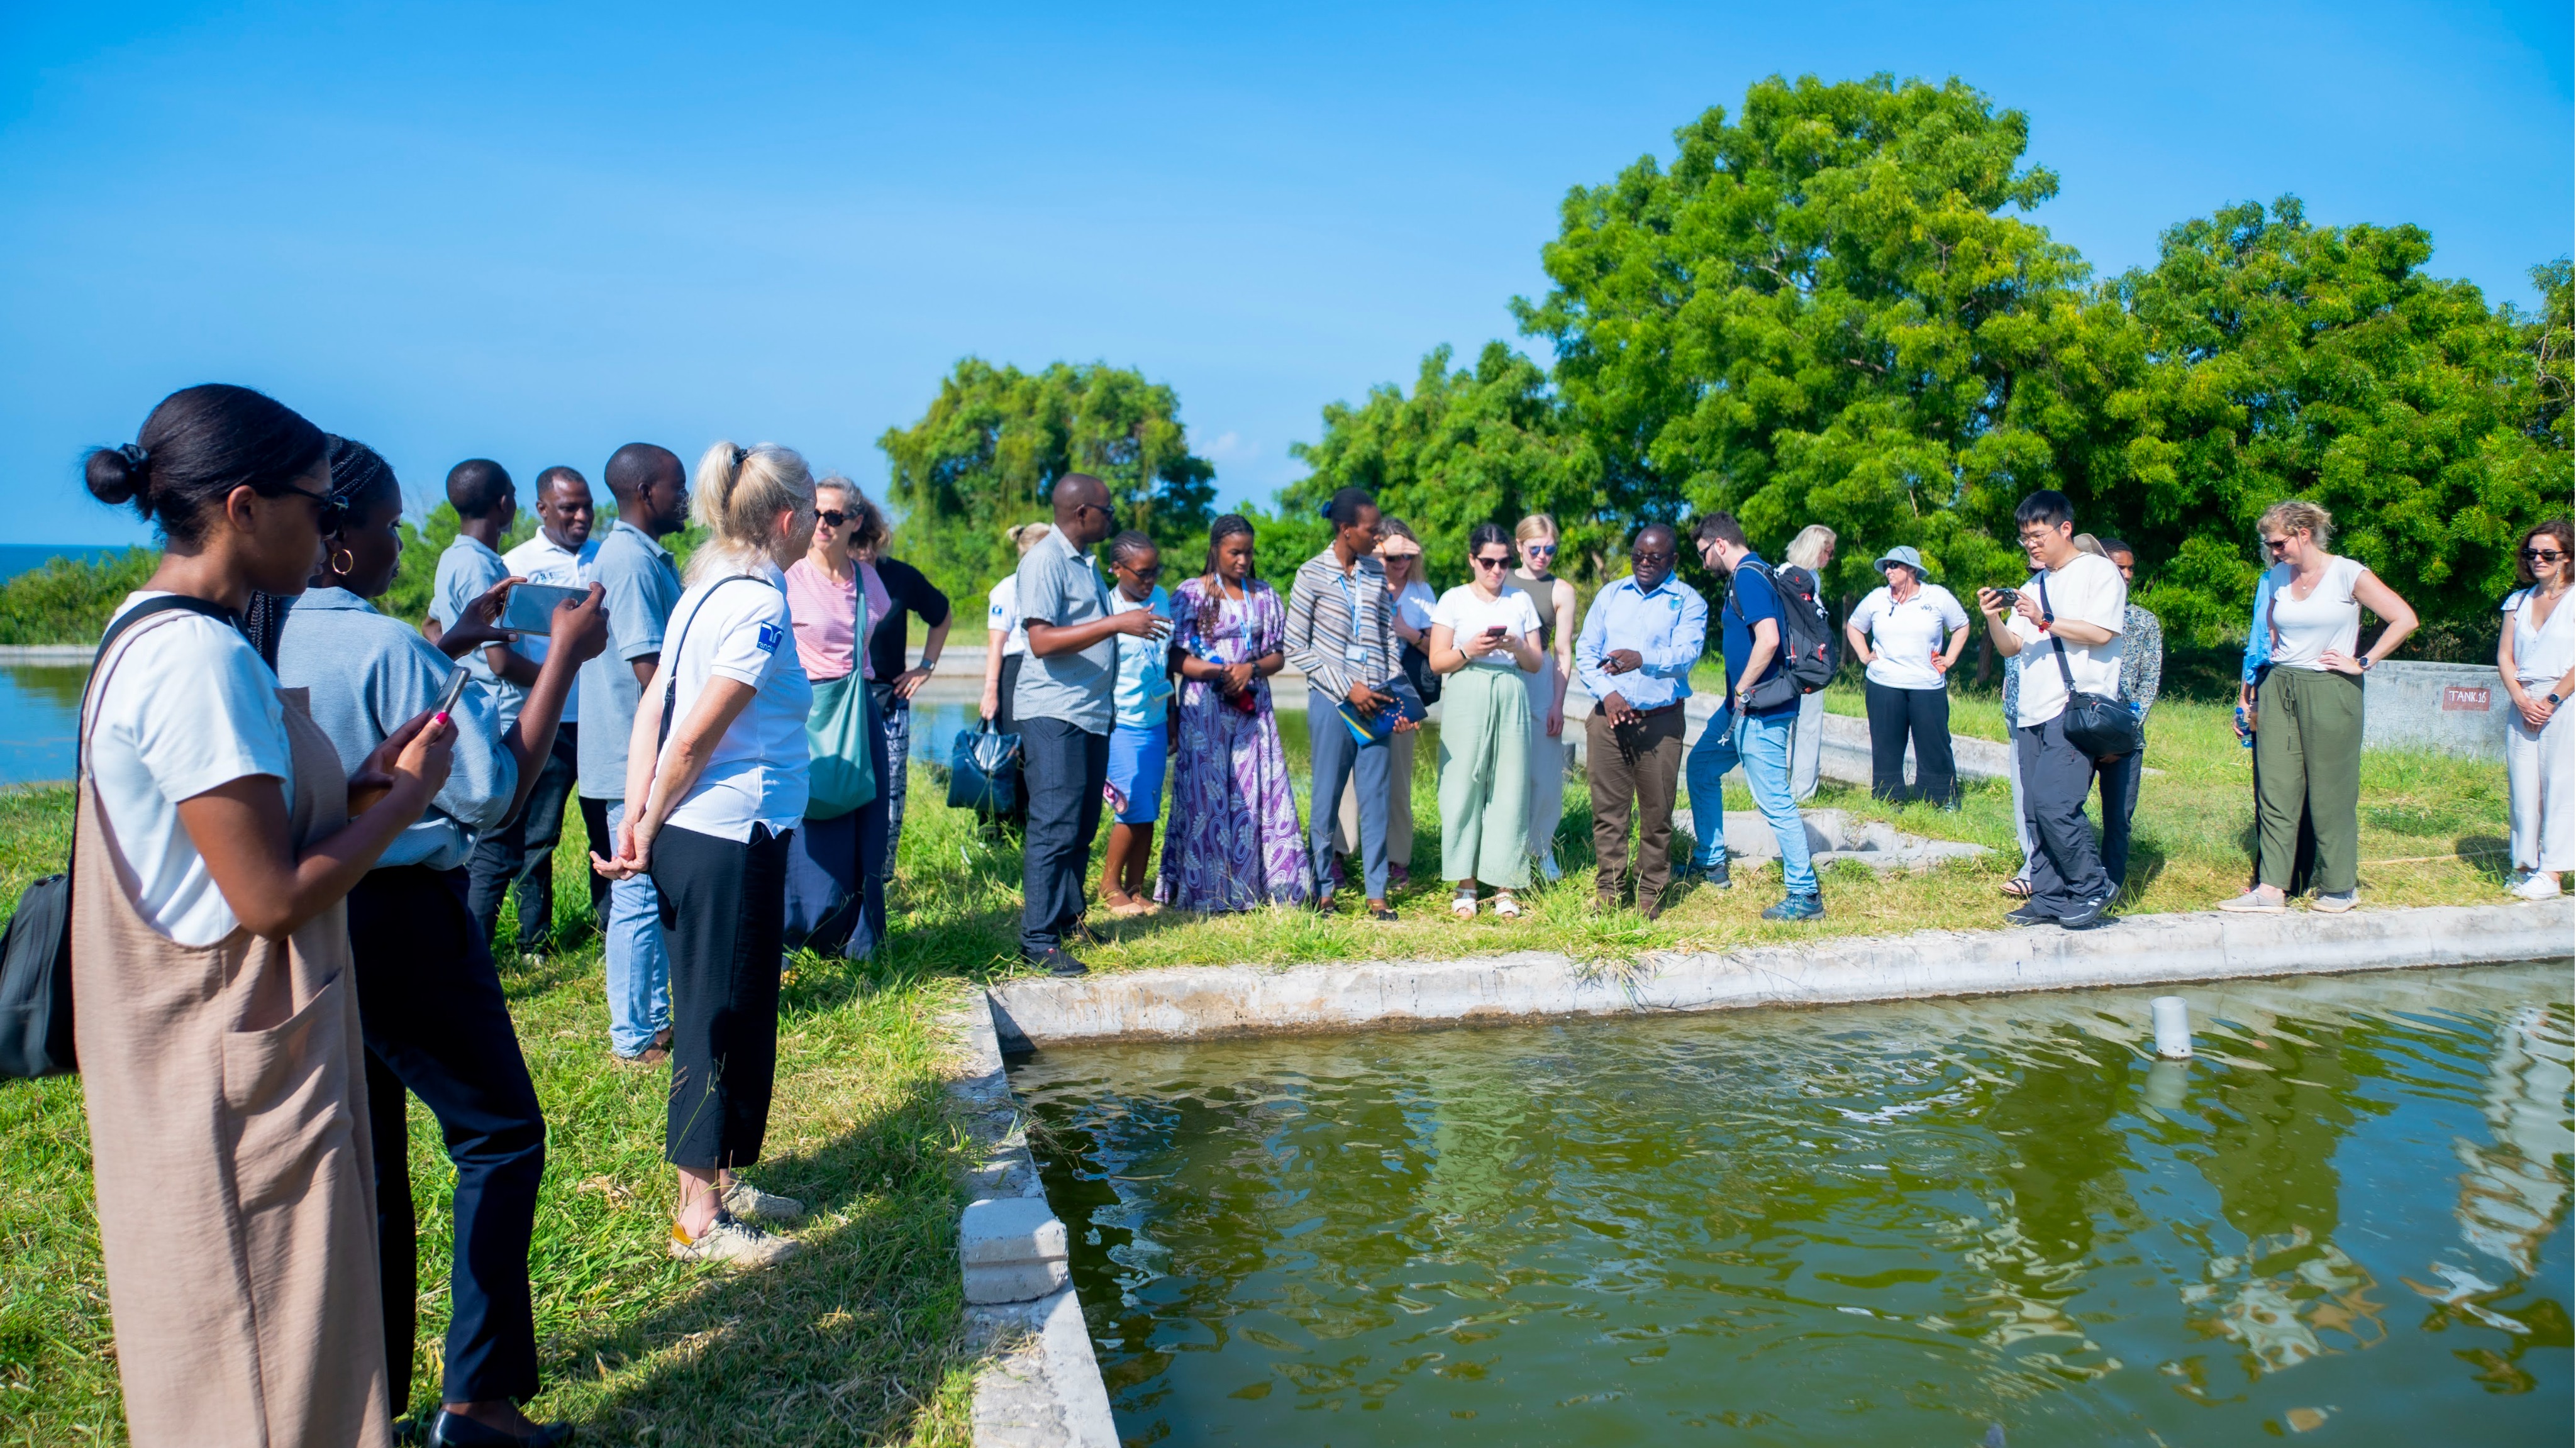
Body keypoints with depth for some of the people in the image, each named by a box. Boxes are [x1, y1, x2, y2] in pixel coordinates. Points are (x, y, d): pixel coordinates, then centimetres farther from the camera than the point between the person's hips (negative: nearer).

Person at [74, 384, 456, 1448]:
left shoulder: (153, 637, 9)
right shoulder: (201, 658, -22)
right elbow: (272, 897, -23)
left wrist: (363, 780, 5)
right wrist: (405, 797, -11)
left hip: (209, 1065, 10)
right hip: (237, 1075, -10)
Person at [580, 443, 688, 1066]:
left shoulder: (646, 558, 14)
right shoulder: (632, 562, -17)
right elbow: (650, 670, -22)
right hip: (637, 758, -10)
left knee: (651, 892, 16)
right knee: (640, 896, -2)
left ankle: (655, 1016, 26)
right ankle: (635, 1038, 7)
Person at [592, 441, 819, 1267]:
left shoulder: (710, 590, 10)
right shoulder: (759, 607, -18)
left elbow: (651, 710, 7)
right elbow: (693, 742, -18)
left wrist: (635, 821, 4)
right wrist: (651, 831, -6)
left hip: (691, 837, 9)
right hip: (730, 843, -9)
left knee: (729, 1019, 19)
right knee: (723, 1025, 2)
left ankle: (721, 1183, 33)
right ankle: (701, 1220, 14)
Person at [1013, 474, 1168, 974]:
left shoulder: (1084, 561, 17)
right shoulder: (1045, 560, -11)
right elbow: (1043, 641, -20)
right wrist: (1117, 624, -23)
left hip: (1091, 712, 9)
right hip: (1053, 713, -9)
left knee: (1082, 828, 12)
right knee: (1054, 828, -9)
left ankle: (1068, 919, 21)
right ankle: (1039, 941, -6)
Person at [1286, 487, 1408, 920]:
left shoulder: (1376, 572, 9)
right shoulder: (1313, 574, -4)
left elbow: (1389, 638, 13)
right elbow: (1296, 646, -5)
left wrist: (1398, 696, 2)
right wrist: (1347, 689, -10)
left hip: (1374, 701, 4)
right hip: (1331, 698, -4)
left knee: (1375, 795, 4)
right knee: (1327, 795, 3)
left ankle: (1377, 893, 11)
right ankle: (1321, 889, 15)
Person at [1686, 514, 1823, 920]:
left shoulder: (1748, 577, -16)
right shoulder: (1745, 575, 15)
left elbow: (1768, 639, -28)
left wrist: (1742, 692, -18)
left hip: (1761, 710, -11)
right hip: (1743, 705, 11)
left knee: (1774, 800, -8)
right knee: (1700, 766, 21)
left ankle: (1806, 894, -1)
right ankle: (1711, 861, 30)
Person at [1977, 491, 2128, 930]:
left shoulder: (2099, 572, 2)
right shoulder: (2033, 586, 22)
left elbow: (2100, 633, -11)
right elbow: (2010, 649, 16)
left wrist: (2044, 620, -17)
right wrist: (1993, 618, -2)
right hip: (2033, 712, 7)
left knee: (2054, 801, -18)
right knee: (2036, 811, 4)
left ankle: (2092, 889, -3)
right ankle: (2049, 897, 11)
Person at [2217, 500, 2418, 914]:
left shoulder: (2348, 574, -7)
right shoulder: (2278, 577, 9)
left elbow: (2405, 619, -9)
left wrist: (2363, 663, -9)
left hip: (2330, 691, -5)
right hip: (2280, 689, 5)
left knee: (2331, 793, 2)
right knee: (2276, 791, 1)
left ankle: (2340, 887, 16)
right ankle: (2272, 888, 1)